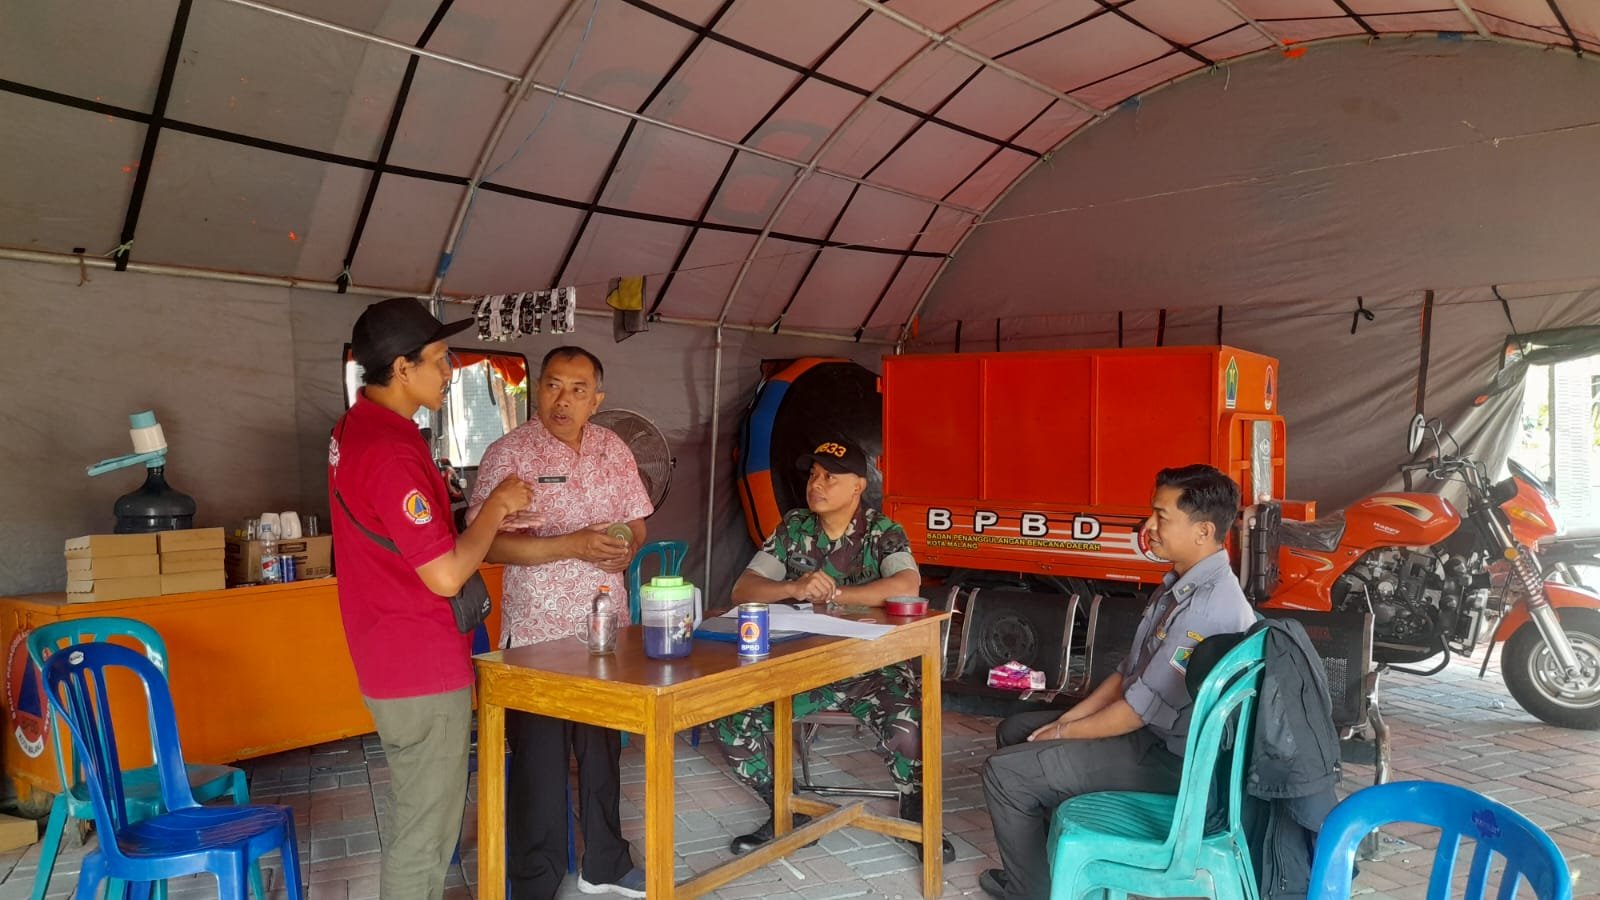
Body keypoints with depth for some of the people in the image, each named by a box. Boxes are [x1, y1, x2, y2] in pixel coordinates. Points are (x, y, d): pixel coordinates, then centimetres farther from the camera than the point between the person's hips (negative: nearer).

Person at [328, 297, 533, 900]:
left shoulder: (356, 428, 8)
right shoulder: (390, 450, -24)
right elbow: (445, 575, -26)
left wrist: (487, 517, 8)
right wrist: (495, 507, -12)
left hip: (394, 660, 10)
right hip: (423, 670, -10)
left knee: (414, 819, 23)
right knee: (424, 833, 4)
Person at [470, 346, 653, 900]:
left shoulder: (615, 451, 4)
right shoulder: (508, 455, -12)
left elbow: (637, 522, 12)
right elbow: (489, 543, -18)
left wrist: (626, 547, -10)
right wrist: (573, 545, -26)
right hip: (538, 633, -5)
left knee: (604, 747, 17)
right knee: (539, 757, 5)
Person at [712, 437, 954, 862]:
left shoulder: (883, 532, -4)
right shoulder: (793, 527, 6)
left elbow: (906, 586, -24)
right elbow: (743, 589, -1)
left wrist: (832, 594, -22)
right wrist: (794, 588, -21)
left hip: (870, 666, -3)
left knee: (907, 725, -32)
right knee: (730, 719, -17)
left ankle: (914, 812, 1)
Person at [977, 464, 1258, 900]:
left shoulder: (1210, 607, -27)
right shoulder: (1181, 584, 6)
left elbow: (1144, 707, -25)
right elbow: (1129, 671, 11)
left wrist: (1063, 736, -12)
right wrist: (1068, 719, 2)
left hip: (1168, 756, -10)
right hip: (1146, 728, 10)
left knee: (1006, 772, -12)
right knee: (1015, 732, 16)